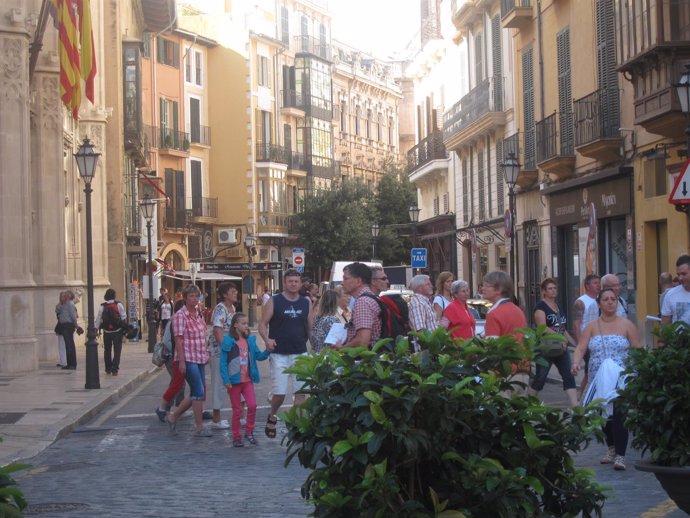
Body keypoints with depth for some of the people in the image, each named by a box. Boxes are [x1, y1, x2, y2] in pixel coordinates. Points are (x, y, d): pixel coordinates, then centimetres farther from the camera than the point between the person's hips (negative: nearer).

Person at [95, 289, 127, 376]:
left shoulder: (102, 307, -4)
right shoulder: (118, 305, -7)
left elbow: (98, 320, -2)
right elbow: (124, 317, -5)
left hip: (107, 332, 2)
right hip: (117, 331, -2)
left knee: (107, 350, 16)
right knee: (117, 351, 1)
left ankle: (108, 369, 21)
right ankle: (114, 369, -8)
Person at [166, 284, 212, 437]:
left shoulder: (199, 314, 12)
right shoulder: (180, 316, -11)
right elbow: (178, 340, -14)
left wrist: (206, 354, 17)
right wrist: (182, 361, -18)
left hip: (199, 359, 8)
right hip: (188, 359, -8)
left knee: (195, 394, 10)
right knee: (199, 392, -9)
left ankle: (173, 417, 25)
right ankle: (199, 427, -1)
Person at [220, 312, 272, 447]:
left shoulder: (250, 340, 6)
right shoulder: (228, 341, -9)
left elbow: (259, 356, 4)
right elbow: (223, 362, -10)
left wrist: (267, 351, -15)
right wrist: (226, 380, -15)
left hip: (247, 380, 4)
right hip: (234, 381, -4)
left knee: (252, 405, -8)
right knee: (237, 410, 5)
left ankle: (249, 432, 9)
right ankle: (236, 437, 17)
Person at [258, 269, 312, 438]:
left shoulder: (306, 303, 7)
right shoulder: (274, 302, -2)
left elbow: (310, 326, 12)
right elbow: (262, 324, -2)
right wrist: (267, 339, -19)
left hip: (300, 354, 3)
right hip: (279, 354, -3)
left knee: (300, 391, -1)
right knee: (279, 393, -2)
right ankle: (272, 417, 25)